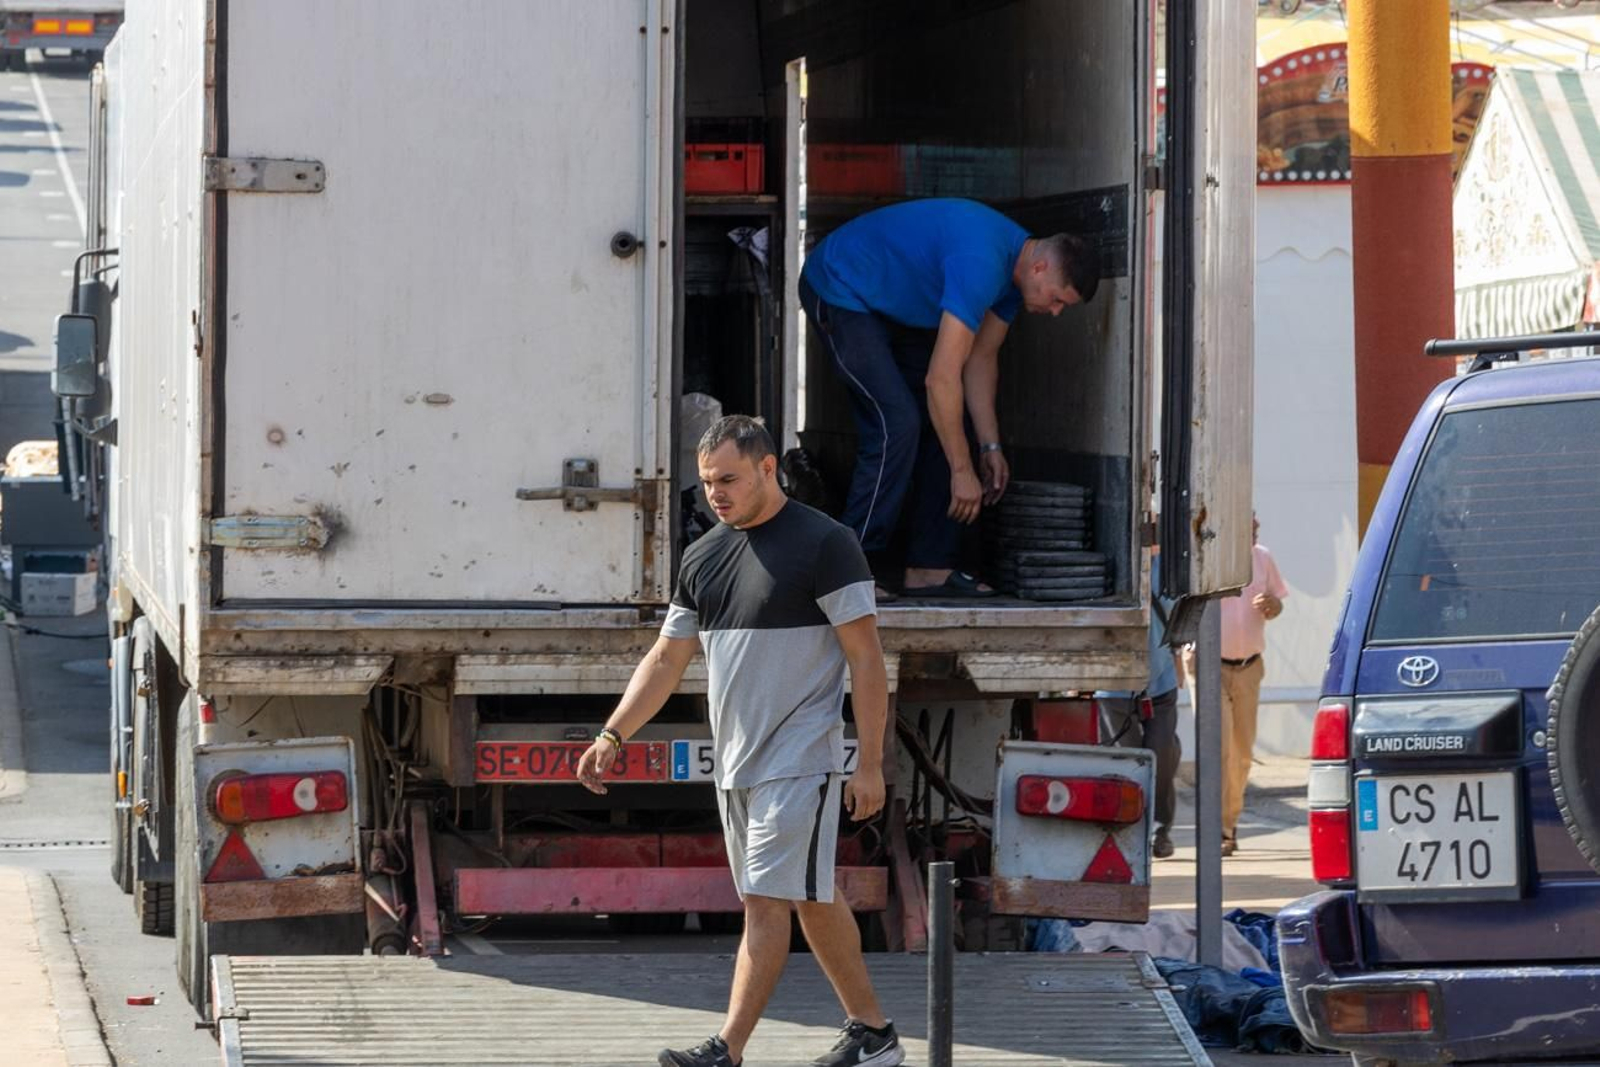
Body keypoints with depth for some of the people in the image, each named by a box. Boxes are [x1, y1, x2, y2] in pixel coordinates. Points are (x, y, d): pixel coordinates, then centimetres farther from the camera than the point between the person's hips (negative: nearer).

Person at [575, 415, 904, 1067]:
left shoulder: (823, 545, -9)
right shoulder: (703, 557, 12)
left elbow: (865, 658, -10)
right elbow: (667, 659, 17)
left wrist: (870, 763, -14)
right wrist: (613, 735, 7)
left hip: (798, 762, -7)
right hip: (735, 763, 8)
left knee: (767, 901, -11)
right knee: (811, 901, 12)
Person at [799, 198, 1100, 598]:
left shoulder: (1013, 265, -3)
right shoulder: (980, 264, -34)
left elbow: (981, 358, 8)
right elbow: (941, 378, -33)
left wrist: (990, 447, 4)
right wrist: (962, 471, -26)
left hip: (894, 309, 10)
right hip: (839, 291, -10)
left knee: (943, 425, 3)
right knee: (897, 425, -20)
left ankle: (929, 568, 4)